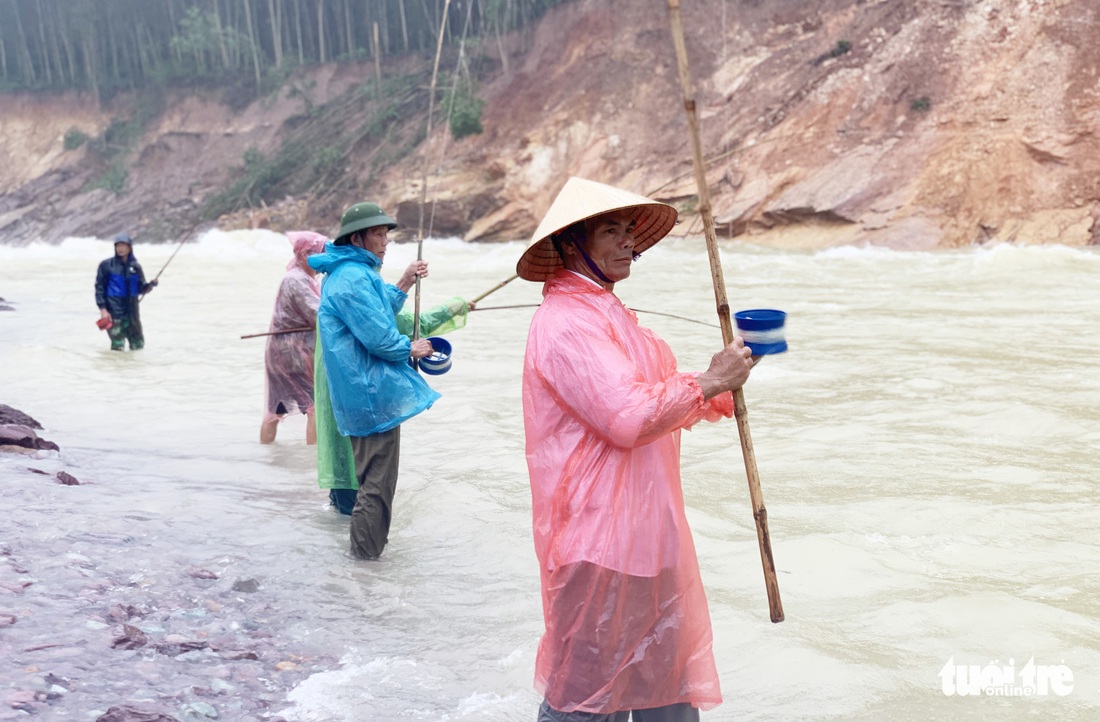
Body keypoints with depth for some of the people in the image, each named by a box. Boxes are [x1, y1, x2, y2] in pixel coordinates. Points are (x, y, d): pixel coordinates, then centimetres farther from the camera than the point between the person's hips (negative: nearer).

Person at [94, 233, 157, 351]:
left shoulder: (135, 266, 9)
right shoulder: (107, 265, -1)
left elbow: (141, 289, 12)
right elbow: (99, 287, -2)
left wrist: (151, 285, -9)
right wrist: (102, 309, -10)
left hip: (132, 311, 4)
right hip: (114, 312, -4)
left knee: (138, 344, 7)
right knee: (117, 345, -10)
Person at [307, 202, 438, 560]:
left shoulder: (345, 272, 15)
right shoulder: (354, 278, -20)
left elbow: (377, 312, 20)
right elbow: (380, 338, -22)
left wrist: (404, 283, 13)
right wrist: (411, 349, -5)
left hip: (361, 393, 11)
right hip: (374, 394, -11)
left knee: (371, 473, 22)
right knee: (377, 480, -3)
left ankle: (367, 543, 34)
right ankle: (367, 554, 4)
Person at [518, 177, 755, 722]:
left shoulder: (606, 312, 16)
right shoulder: (565, 324, -19)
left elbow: (654, 402, 21)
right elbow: (628, 418, -26)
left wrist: (721, 393, 7)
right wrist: (706, 382, -14)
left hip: (644, 530, 10)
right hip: (598, 538, -10)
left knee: (667, 676, 18)